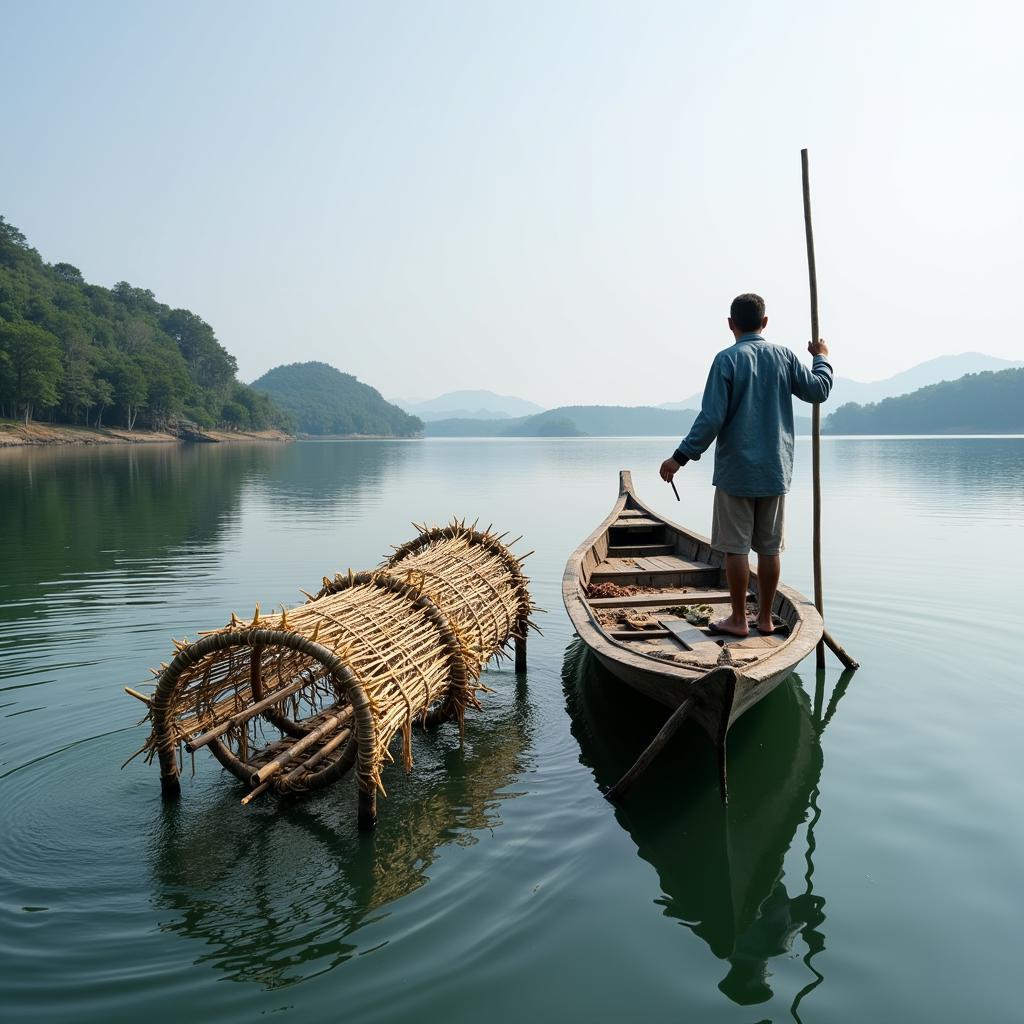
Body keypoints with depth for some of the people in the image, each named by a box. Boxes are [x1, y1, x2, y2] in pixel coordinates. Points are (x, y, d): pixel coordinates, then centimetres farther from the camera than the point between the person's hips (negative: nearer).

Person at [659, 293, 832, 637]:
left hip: (736, 471, -4)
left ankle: (738, 619, 8)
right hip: (775, 470, 4)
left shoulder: (727, 359, -9)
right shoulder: (784, 356, 3)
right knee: (770, 546, 10)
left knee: (736, 546, 3)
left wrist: (681, 457, -9)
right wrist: (821, 358, 29)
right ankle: (765, 618, 17)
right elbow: (818, 390, 12)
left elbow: (712, 418, -14)